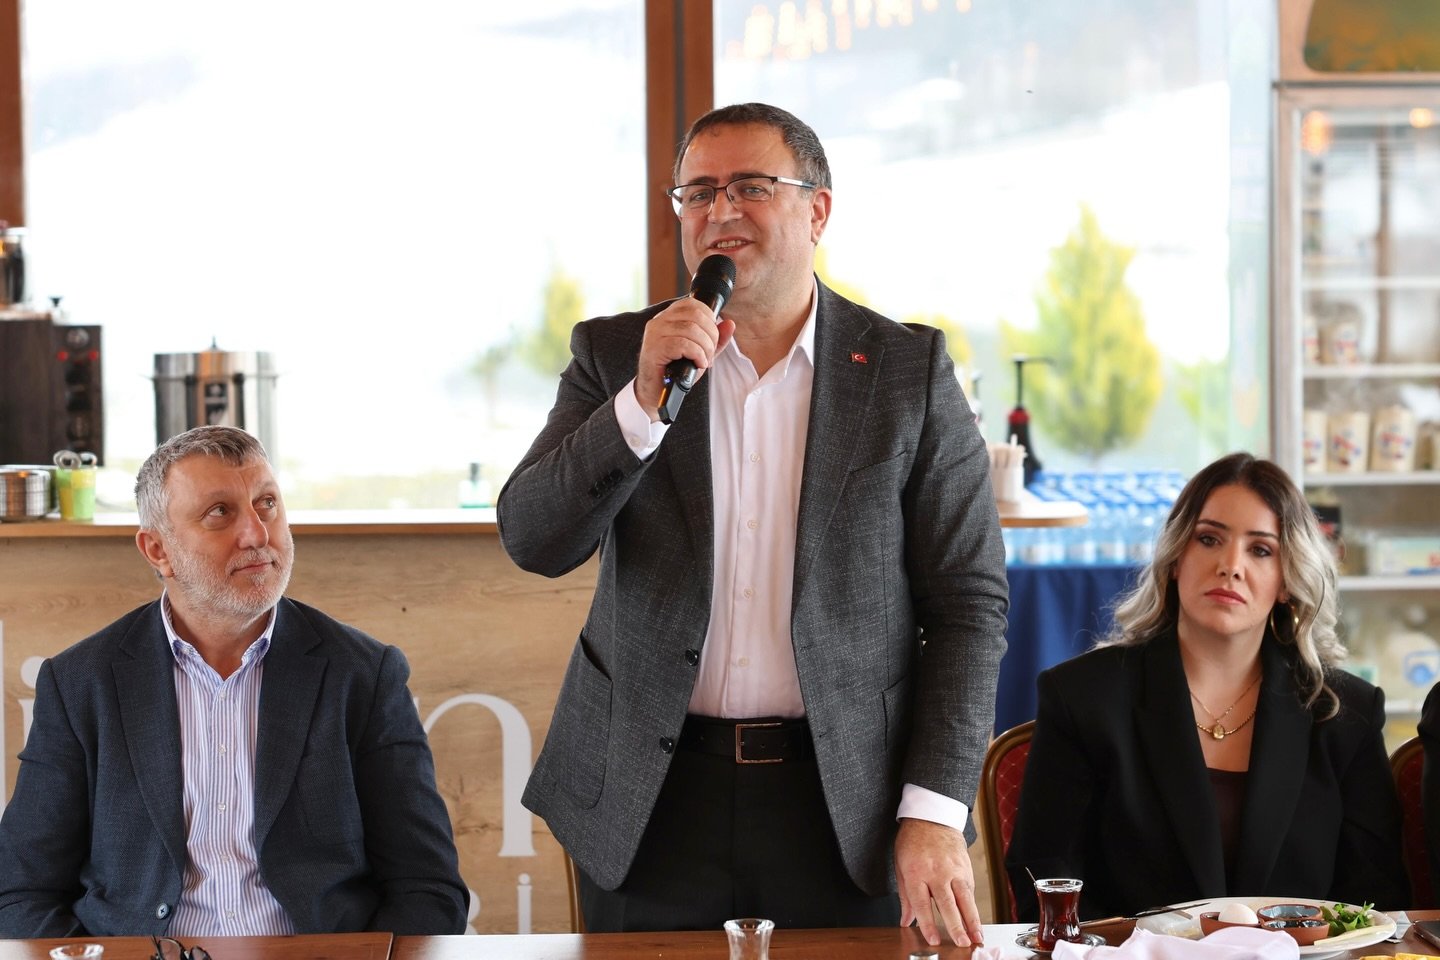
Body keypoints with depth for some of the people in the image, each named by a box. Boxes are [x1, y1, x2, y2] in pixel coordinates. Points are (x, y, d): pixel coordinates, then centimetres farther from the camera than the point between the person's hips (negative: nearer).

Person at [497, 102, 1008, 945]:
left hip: (844, 801, -1)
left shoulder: (909, 370, 0)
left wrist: (935, 815, -10)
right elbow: (534, 543, -6)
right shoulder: (615, 356, 4)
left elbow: (969, 603, -2)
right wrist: (644, 402, -20)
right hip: (652, 802, 1)